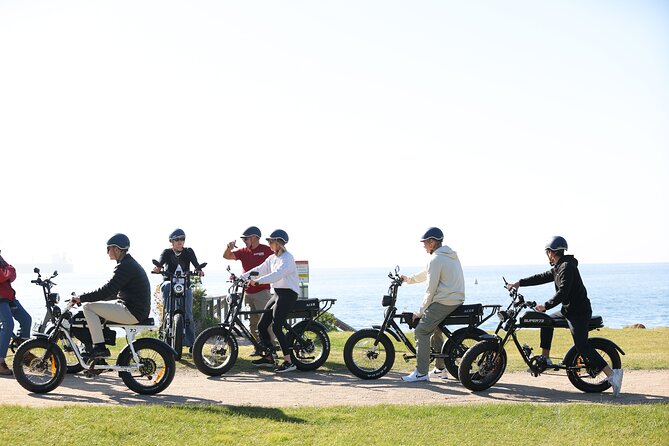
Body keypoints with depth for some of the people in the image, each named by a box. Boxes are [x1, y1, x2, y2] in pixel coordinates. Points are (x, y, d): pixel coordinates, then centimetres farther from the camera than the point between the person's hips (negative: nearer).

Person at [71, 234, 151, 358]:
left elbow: (108, 290, -22)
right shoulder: (129, 263, 17)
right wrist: (85, 298, 17)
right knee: (95, 307, 20)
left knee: (88, 307, -11)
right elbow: (114, 291, 22)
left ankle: (100, 348, -12)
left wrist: (81, 298, -18)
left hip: (133, 313, -11)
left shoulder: (125, 266, -16)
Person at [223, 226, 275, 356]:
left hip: (262, 291, -6)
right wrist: (229, 247, -13)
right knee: (253, 322, 10)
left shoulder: (266, 250, -4)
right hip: (248, 292, 6)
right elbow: (227, 256, 7)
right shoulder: (244, 252, 11)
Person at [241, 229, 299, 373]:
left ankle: (289, 362, -15)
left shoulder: (287, 258, -13)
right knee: (261, 325, 6)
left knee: (276, 327, -18)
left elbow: (277, 274, -29)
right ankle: (268, 358, 18)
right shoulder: (272, 258, 15)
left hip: (288, 294, -9)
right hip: (277, 294, 9)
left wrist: (257, 281, -37)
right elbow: (259, 270, 11)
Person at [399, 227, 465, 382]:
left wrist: (420, 312, -5)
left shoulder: (435, 260, -13)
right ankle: (441, 367, 27)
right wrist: (409, 279, 35)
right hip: (457, 301, 10)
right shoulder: (451, 256, 17)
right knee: (434, 328, 25)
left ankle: (421, 373, -8)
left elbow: (431, 289, -13)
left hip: (443, 303, -10)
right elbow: (427, 273, 30)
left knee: (422, 330, -6)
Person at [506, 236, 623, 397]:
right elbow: (542, 277, 20)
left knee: (582, 346, -21)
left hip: (579, 311, -11)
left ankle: (612, 374, -28)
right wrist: (520, 283, 16)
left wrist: (545, 305, -21)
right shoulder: (558, 267, 16)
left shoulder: (567, 267, -15)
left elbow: (562, 292, -24)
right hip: (568, 309, 11)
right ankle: (545, 359, 26)